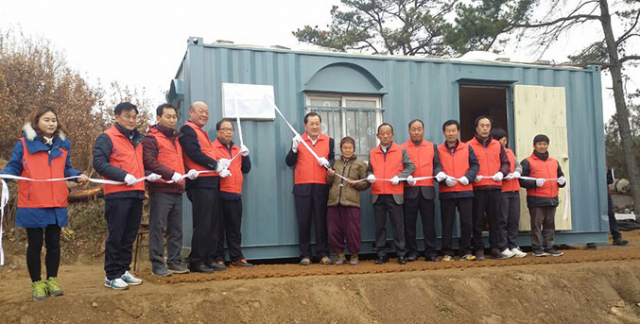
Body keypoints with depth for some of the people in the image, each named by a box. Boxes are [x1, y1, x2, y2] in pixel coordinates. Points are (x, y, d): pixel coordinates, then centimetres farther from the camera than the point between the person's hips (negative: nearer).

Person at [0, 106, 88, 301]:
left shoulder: (63, 144, 10)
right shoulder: (23, 144, -2)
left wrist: (78, 176, -6)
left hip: (57, 204, 3)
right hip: (32, 205, -3)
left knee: (53, 243, 10)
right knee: (35, 245, 5)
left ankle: (52, 280, 23)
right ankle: (37, 283, 16)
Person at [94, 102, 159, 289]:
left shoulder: (137, 139, 20)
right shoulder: (107, 138, -4)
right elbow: (99, 163, -14)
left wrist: (149, 174, 8)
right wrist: (123, 175, -22)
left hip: (136, 193, 7)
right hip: (117, 194, -7)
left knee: (129, 236, 11)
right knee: (116, 235, -3)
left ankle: (124, 271, 21)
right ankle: (112, 275, 4)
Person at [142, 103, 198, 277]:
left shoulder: (177, 138, 21)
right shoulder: (151, 138, -4)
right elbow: (149, 162, -15)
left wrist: (189, 171, 6)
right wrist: (171, 174, -20)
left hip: (177, 189, 8)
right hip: (160, 190, -7)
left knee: (176, 228, 10)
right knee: (158, 227, -4)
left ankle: (174, 261, 18)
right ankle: (157, 264, 0)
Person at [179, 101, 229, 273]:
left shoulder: (202, 132, 24)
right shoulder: (187, 130, -5)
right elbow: (194, 154, -16)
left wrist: (219, 164, 1)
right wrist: (215, 165, -8)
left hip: (211, 183, 9)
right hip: (200, 183, -9)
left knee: (213, 223, 10)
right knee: (202, 225, -8)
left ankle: (209, 259, 17)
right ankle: (195, 261, 0)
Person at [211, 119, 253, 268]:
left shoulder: (237, 149, 21)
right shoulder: (212, 148, 0)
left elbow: (246, 169, 19)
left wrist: (245, 156, 4)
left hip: (235, 195, 6)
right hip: (219, 194, -6)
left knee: (235, 229, 10)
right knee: (218, 229, -1)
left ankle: (237, 257, 16)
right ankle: (218, 259, 5)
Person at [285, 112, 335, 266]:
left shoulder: (328, 141, 11)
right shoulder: (298, 141, 8)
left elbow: (333, 159, 13)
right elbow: (289, 162, 2)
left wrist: (328, 163, -9)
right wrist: (294, 149, -14)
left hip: (321, 187, 1)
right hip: (302, 187, -1)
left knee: (321, 221, 3)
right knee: (303, 222, 1)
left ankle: (323, 254, 9)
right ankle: (305, 255, 6)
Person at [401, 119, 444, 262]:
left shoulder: (432, 147, 15)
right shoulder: (403, 148, 8)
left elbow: (436, 165, 9)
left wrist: (439, 173, -12)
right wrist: (406, 176, -17)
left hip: (427, 190, 1)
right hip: (410, 190, -1)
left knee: (429, 222, 2)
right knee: (409, 223, 2)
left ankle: (430, 252, 7)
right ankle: (412, 252, 11)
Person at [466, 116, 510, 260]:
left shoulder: (497, 145, 15)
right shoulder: (469, 145, 3)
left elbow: (505, 163, 17)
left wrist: (501, 173, -2)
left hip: (495, 187, 3)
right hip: (477, 188, -3)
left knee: (496, 219, 4)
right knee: (477, 220, 1)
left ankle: (497, 248, 10)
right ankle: (479, 250, 7)